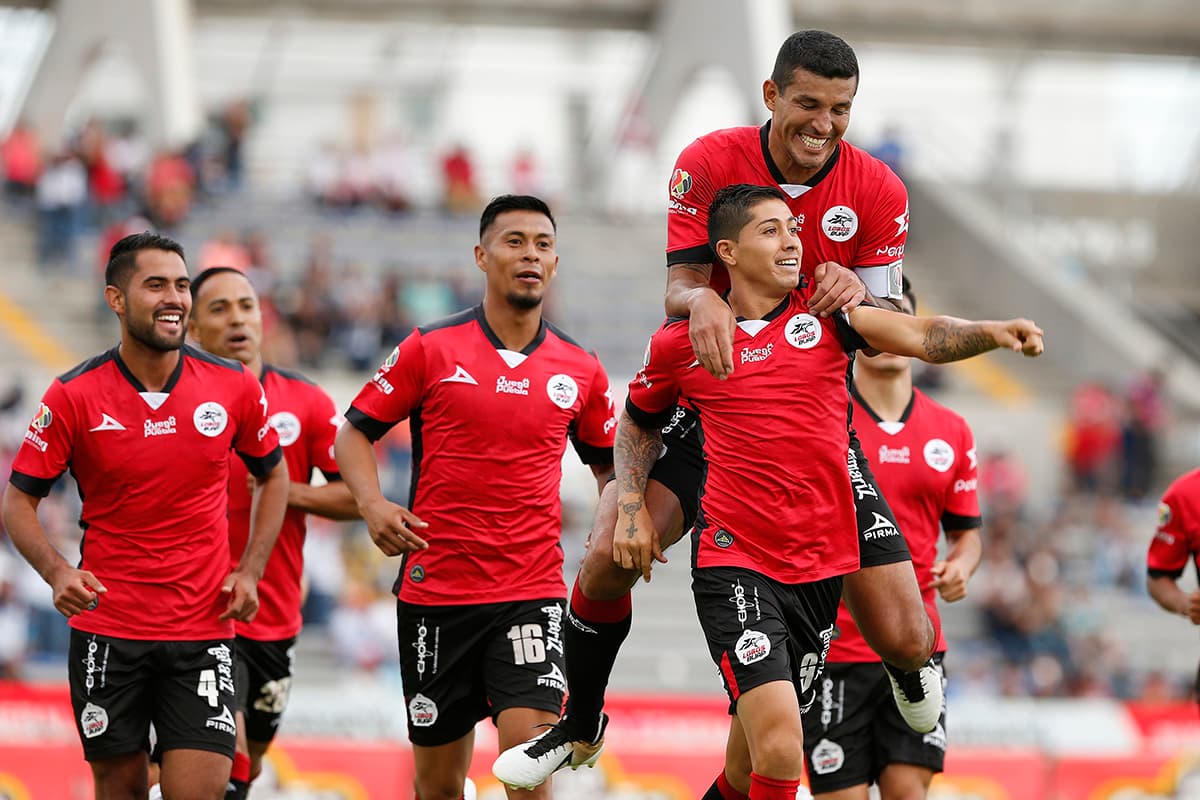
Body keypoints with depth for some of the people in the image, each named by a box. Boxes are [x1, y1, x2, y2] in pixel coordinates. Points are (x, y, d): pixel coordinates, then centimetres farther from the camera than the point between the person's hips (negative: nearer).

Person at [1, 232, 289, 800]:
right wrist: (56, 572, -18)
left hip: (204, 630, 0)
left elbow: (273, 476, 16)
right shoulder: (73, 396, -6)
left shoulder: (235, 388, -1)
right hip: (106, 630, 0)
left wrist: (250, 572, 4)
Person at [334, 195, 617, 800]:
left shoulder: (580, 370, 6)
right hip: (434, 587, 0)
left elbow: (607, 461, 21)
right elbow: (354, 432, 5)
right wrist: (372, 506, -14)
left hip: (533, 591, 0)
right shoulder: (429, 349, 0)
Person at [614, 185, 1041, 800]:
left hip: (821, 566, 3)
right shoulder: (680, 343, 2)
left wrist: (993, 332, -29)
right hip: (734, 561, -3)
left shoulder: (824, 311, 3)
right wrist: (631, 508, 8)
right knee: (778, 749, -21)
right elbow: (637, 423, 21)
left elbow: (922, 337, -11)